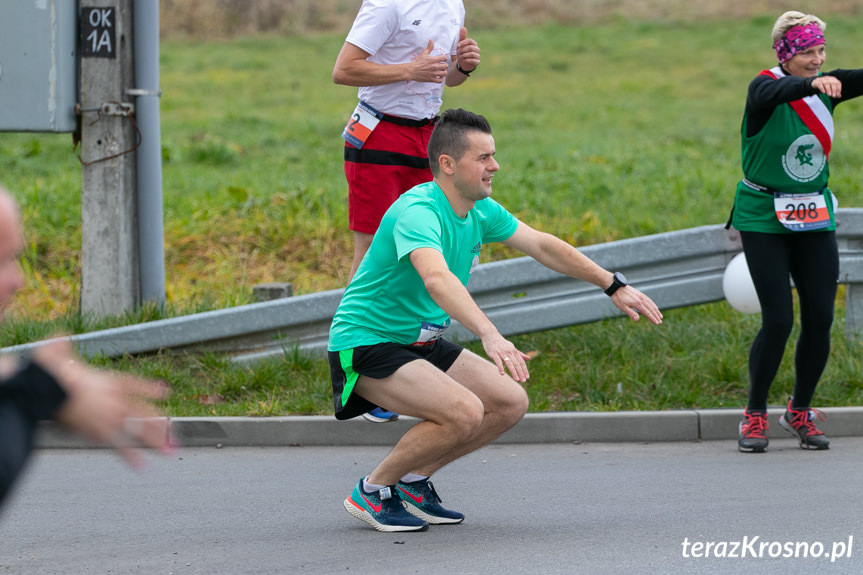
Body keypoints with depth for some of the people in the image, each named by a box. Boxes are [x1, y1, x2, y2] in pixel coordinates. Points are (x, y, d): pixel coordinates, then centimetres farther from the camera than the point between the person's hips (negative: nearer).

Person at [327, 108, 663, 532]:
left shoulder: (480, 211, 1)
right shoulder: (418, 211, -28)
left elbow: (542, 245, 13)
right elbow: (436, 279, -47)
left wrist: (614, 286, 13)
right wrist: (489, 335, -60)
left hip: (421, 341, 9)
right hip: (366, 342, -9)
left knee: (510, 402, 1)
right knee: (464, 412, -28)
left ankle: (414, 481, 13)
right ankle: (372, 492, -9)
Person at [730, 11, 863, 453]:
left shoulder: (826, 88, 2)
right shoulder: (766, 88, -14)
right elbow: (781, 91, -37)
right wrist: (814, 84, -58)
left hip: (815, 219, 5)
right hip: (764, 220, -5)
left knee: (820, 318, -1)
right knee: (778, 320, -10)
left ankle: (800, 412, 18)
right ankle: (754, 416, 8)